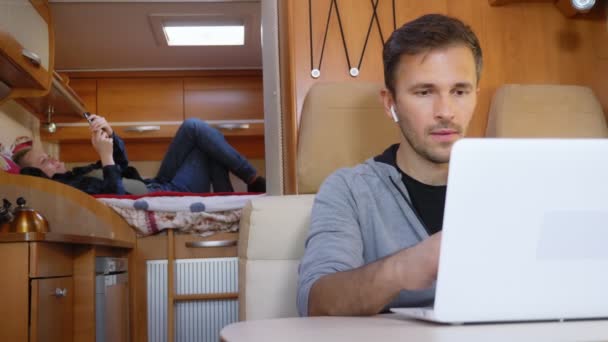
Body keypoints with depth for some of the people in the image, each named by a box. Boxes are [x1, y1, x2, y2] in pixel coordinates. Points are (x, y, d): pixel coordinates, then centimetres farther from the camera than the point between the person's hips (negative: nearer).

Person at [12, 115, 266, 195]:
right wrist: (105, 157, -28)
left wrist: (109, 135, -8)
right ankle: (255, 182, 0)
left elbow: (121, 163, 12)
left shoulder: (73, 176, 12)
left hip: (158, 185, 10)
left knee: (193, 128, 7)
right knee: (195, 128, -9)